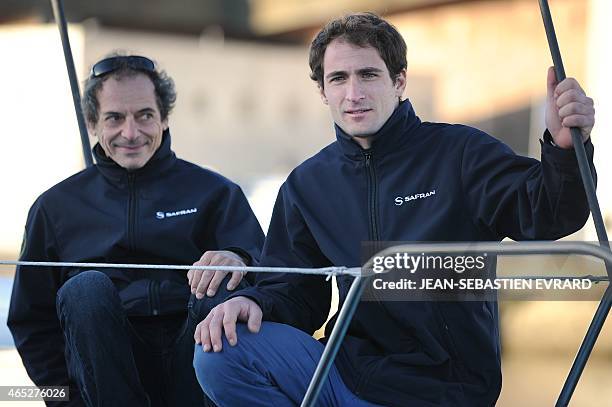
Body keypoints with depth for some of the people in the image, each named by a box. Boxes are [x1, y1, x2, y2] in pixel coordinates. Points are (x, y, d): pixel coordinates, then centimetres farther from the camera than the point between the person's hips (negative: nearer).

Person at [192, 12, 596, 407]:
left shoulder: (459, 152, -3)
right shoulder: (306, 184, 11)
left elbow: (545, 215, -16)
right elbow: (297, 290, 13)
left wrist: (565, 148, -36)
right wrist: (253, 301, -10)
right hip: (350, 373, 4)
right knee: (220, 352, -18)